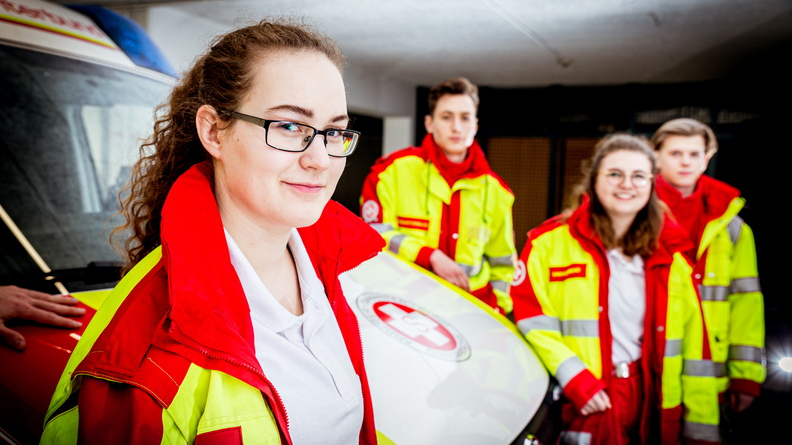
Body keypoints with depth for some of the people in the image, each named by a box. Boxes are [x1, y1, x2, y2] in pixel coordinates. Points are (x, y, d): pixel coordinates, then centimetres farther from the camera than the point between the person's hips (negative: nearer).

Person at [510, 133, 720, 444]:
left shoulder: (671, 258, 7)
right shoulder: (550, 241, -3)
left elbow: (694, 347, 7)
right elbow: (529, 320, -7)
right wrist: (575, 378, -16)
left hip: (652, 413, 4)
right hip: (577, 412, -3)